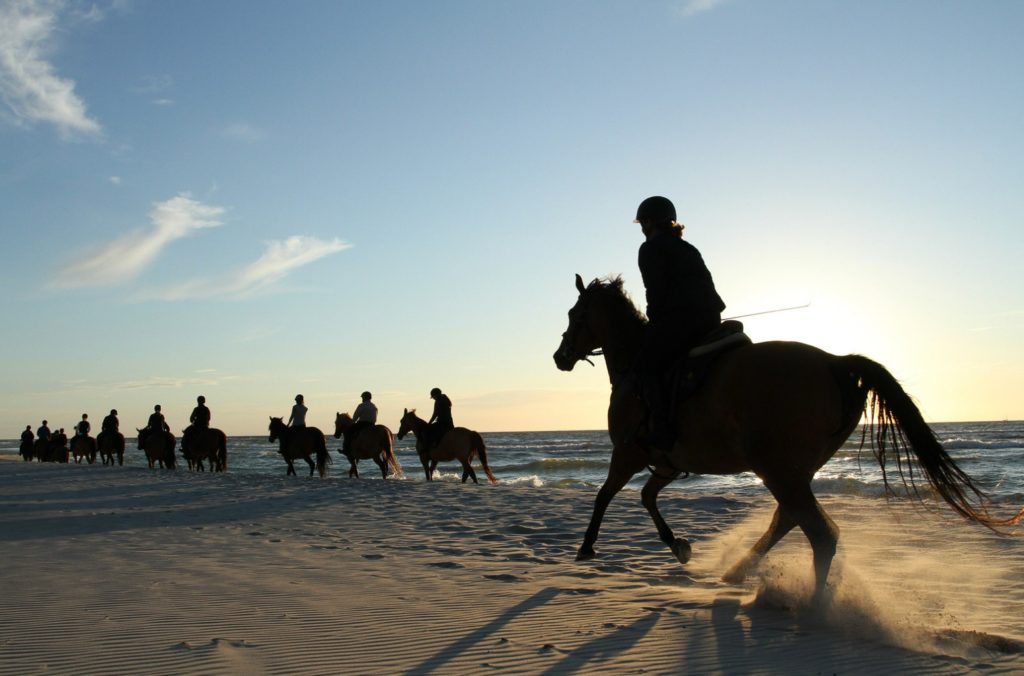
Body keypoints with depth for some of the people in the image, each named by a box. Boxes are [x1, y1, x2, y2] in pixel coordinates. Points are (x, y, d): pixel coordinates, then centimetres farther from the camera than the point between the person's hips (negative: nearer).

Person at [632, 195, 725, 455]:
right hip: (710, 318, 9)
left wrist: (655, 323, 3)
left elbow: (656, 291, -8)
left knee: (646, 365, -6)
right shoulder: (688, 249, 27)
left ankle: (662, 430, -20)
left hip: (677, 317, -9)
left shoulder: (650, 249, 3)